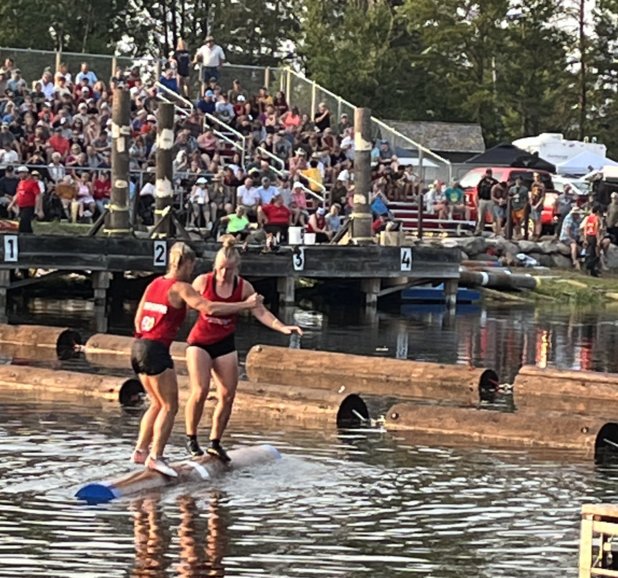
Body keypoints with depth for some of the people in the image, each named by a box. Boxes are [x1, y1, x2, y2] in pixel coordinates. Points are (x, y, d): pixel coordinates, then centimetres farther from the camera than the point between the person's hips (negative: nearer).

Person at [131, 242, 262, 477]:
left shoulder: (155, 284, 15)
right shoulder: (180, 288, -8)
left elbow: (138, 318, 20)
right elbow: (210, 309, -19)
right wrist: (246, 304, -13)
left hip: (139, 346, 8)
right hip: (156, 350, -8)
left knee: (158, 404, 19)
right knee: (169, 406, -2)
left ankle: (140, 450, 17)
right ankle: (156, 457, -7)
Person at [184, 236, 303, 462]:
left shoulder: (244, 287, -6)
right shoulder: (203, 282, -11)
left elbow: (260, 312, -5)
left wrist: (282, 327, -17)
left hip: (225, 344, 3)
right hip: (200, 341, -3)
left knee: (227, 395, -1)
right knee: (200, 391, -16)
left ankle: (215, 442, 12)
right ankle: (191, 438, 1)